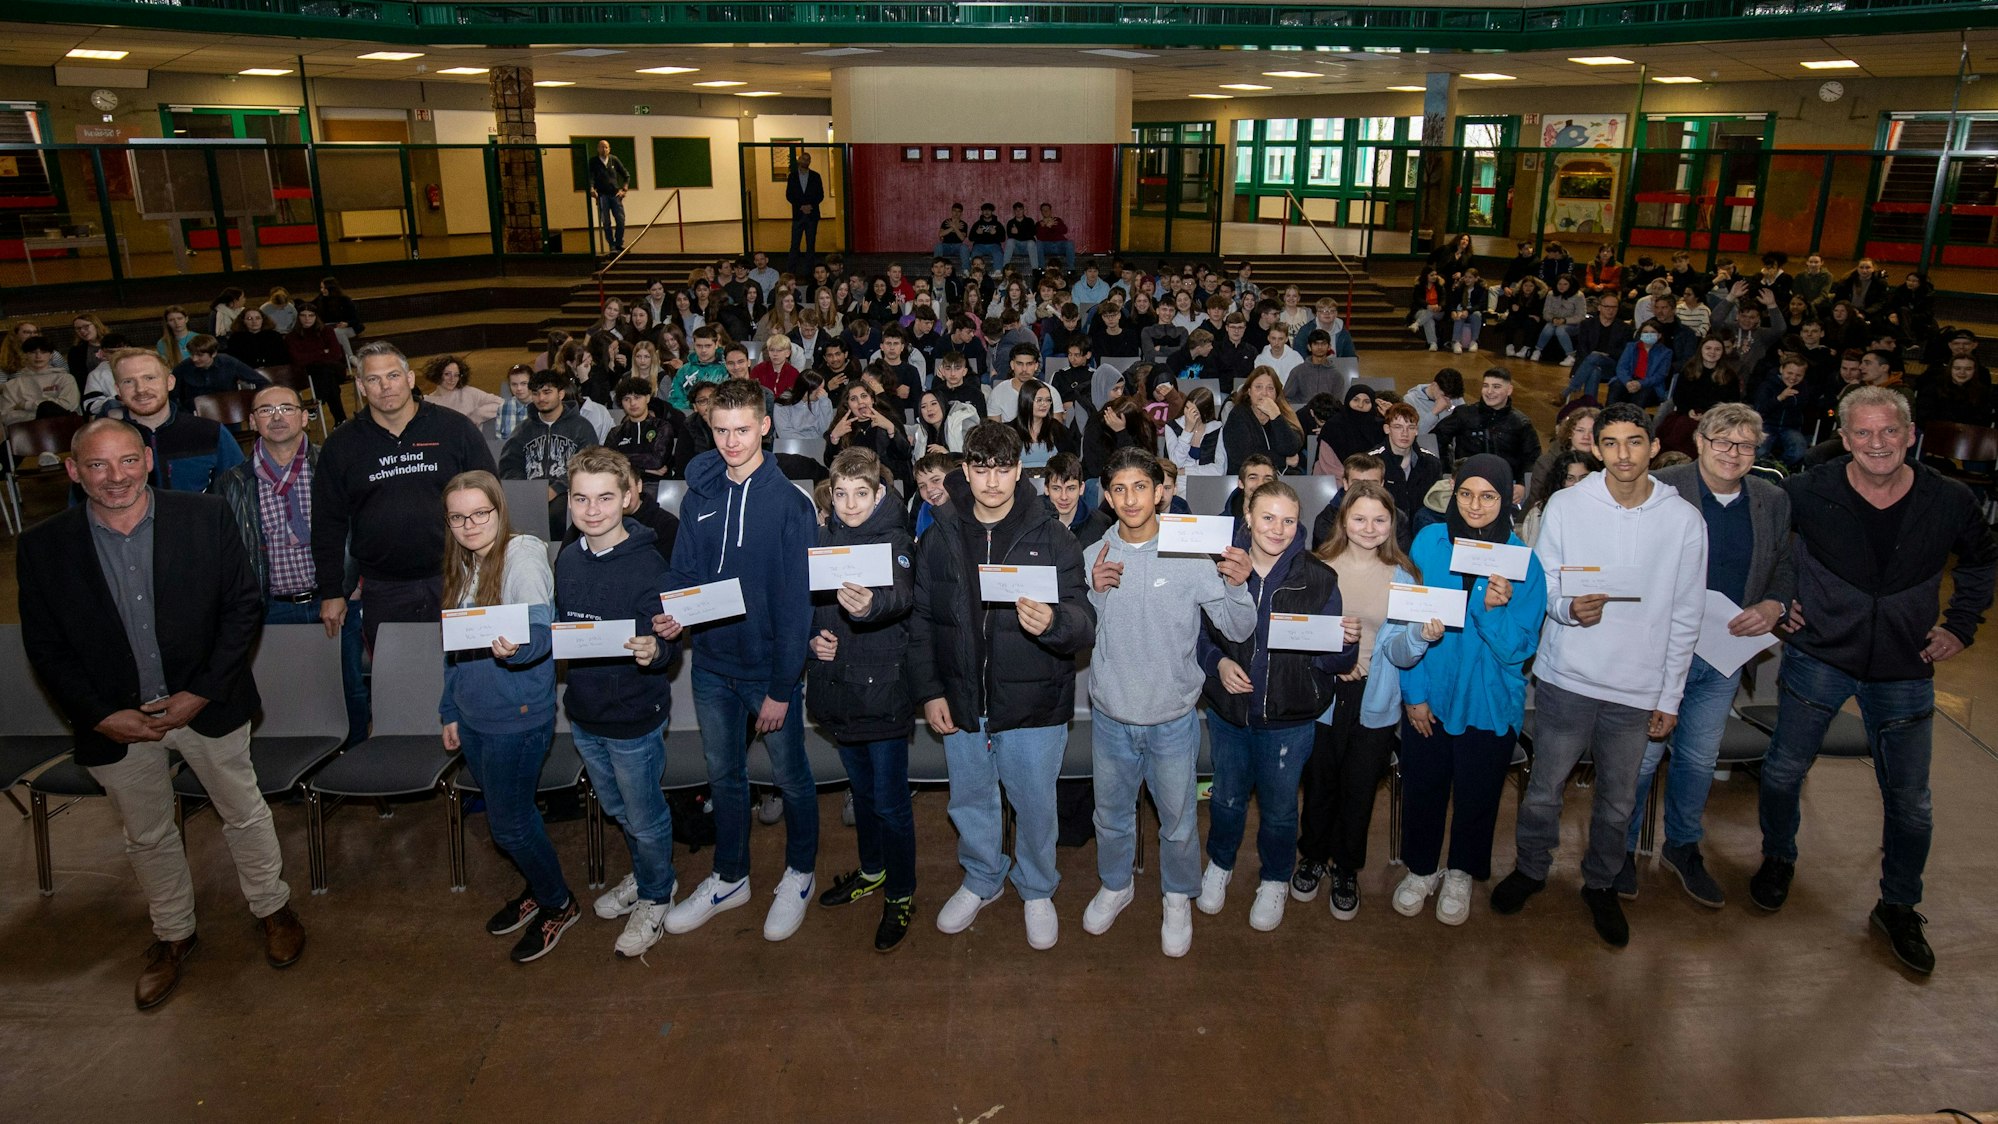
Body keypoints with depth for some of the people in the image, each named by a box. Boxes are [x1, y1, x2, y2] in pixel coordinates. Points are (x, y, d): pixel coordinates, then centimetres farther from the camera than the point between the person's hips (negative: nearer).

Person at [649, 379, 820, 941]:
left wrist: (781, 688, -16)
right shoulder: (699, 497, 1)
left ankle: (799, 875, 34)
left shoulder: (790, 505, -14)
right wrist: (670, 612, -16)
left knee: (791, 776, 13)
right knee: (723, 774, 19)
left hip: (770, 667, -5)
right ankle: (728, 878, 38)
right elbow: (683, 572, 7)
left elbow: (795, 603, -15)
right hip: (712, 664, 5)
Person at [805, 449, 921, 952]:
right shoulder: (823, 539, 3)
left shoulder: (894, 541, -14)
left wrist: (871, 604, -58)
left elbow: (901, 595, -35)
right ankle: (872, 871, 43)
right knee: (862, 791, 23)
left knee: (890, 802, 3)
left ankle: (901, 895, 22)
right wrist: (813, 639, -7)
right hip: (839, 690, 6)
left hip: (883, 693, -5)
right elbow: (805, 602, 14)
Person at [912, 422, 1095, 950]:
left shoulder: (1051, 538, -8)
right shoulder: (940, 536, 0)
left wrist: (1053, 622, -36)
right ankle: (981, 880, 45)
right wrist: (929, 690, 0)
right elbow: (921, 619, 5)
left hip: (1033, 703, -2)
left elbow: (1084, 623, -14)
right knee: (971, 800, 19)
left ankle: (1037, 890, 38)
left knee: (1034, 803, 12)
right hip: (962, 702, 3)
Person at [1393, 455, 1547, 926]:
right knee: (1421, 786, 15)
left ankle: (1461, 873, 42)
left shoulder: (1523, 563, -12)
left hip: (1489, 702, -1)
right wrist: (1414, 690, -7)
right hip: (1429, 694, 1)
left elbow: (1518, 649, -12)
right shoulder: (1429, 541, -9)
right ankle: (1421, 868, 40)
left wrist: (1494, 609, -30)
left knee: (1477, 794, 16)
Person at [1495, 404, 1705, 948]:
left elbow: (1685, 618, 3)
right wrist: (1569, 607, -21)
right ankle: (1531, 868, 34)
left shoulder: (1684, 519, -2)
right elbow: (1541, 583, 2)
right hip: (1566, 678, -1)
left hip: (1638, 690, 1)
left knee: (1619, 801, 14)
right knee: (1544, 789, 10)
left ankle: (1600, 882, 36)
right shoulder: (1566, 505, -4)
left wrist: (1670, 697, 3)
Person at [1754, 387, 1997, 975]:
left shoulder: (1950, 501, -8)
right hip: (1818, 656, -1)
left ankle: (1898, 907, 31)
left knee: (1910, 803, 10)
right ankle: (1778, 858, 36)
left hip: (1905, 669, 2)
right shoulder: (1808, 492, -15)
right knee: (1784, 771, 7)